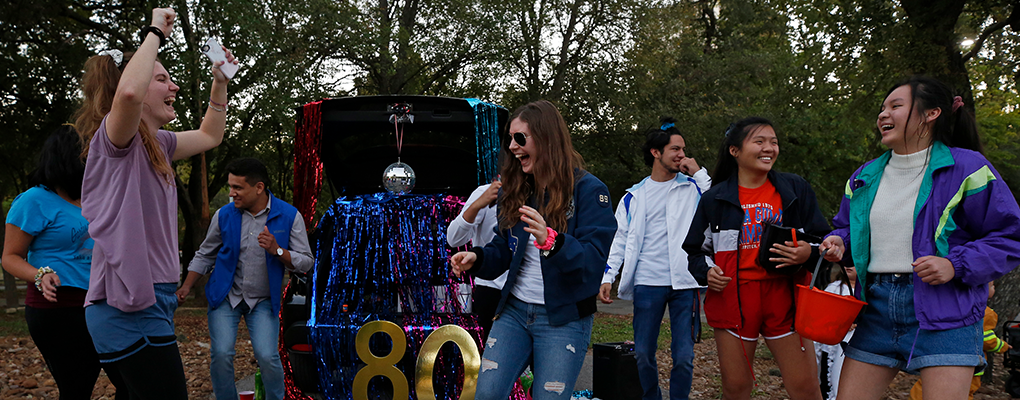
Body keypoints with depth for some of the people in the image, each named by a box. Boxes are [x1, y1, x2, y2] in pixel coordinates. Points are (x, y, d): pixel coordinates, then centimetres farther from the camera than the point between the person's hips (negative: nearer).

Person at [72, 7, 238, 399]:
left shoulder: (156, 144, 16)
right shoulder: (113, 137, -9)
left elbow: (209, 136, 32)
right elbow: (128, 92, -32)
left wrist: (220, 82, 21)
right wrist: (154, 33, -17)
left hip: (150, 301, 9)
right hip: (129, 308, -9)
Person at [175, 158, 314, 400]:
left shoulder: (289, 216, -10)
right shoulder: (224, 215, -4)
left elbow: (306, 263, -9)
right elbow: (205, 255, 11)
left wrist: (277, 250, -24)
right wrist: (186, 287, 3)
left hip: (263, 300, -2)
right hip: (226, 296, 2)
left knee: (268, 357, -13)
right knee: (221, 354, -10)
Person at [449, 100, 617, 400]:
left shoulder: (588, 190, -10)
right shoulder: (517, 191, 10)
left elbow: (594, 260, -19)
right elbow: (503, 251, 13)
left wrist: (550, 241, -36)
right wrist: (476, 258, -9)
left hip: (564, 319, -5)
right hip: (514, 311, 5)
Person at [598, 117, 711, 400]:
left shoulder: (692, 186, 9)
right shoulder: (634, 196, 10)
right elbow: (620, 239, 9)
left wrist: (699, 173, -5)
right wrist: (608, 277, -1)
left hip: (685, 282, 0)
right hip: (648, 283, 1)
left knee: (684, 356, 2)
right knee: (643, 354, 6)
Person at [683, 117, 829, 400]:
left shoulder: (795, 190, 6)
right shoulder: (715, 199, 6)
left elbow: (823, 239, 10)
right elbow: (696, 250, 13)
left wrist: (809, 253, -12)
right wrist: (706, 272, -7)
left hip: (784, 300, 0)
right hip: (732, 300, 0)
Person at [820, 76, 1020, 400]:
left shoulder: (966, 167, -4)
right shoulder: (864, 177, 12)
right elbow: (846, 227, 25)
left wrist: (956, 265, -17)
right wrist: (839, 243, 2)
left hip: (943, 310, -5)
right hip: (877, 309, 5)